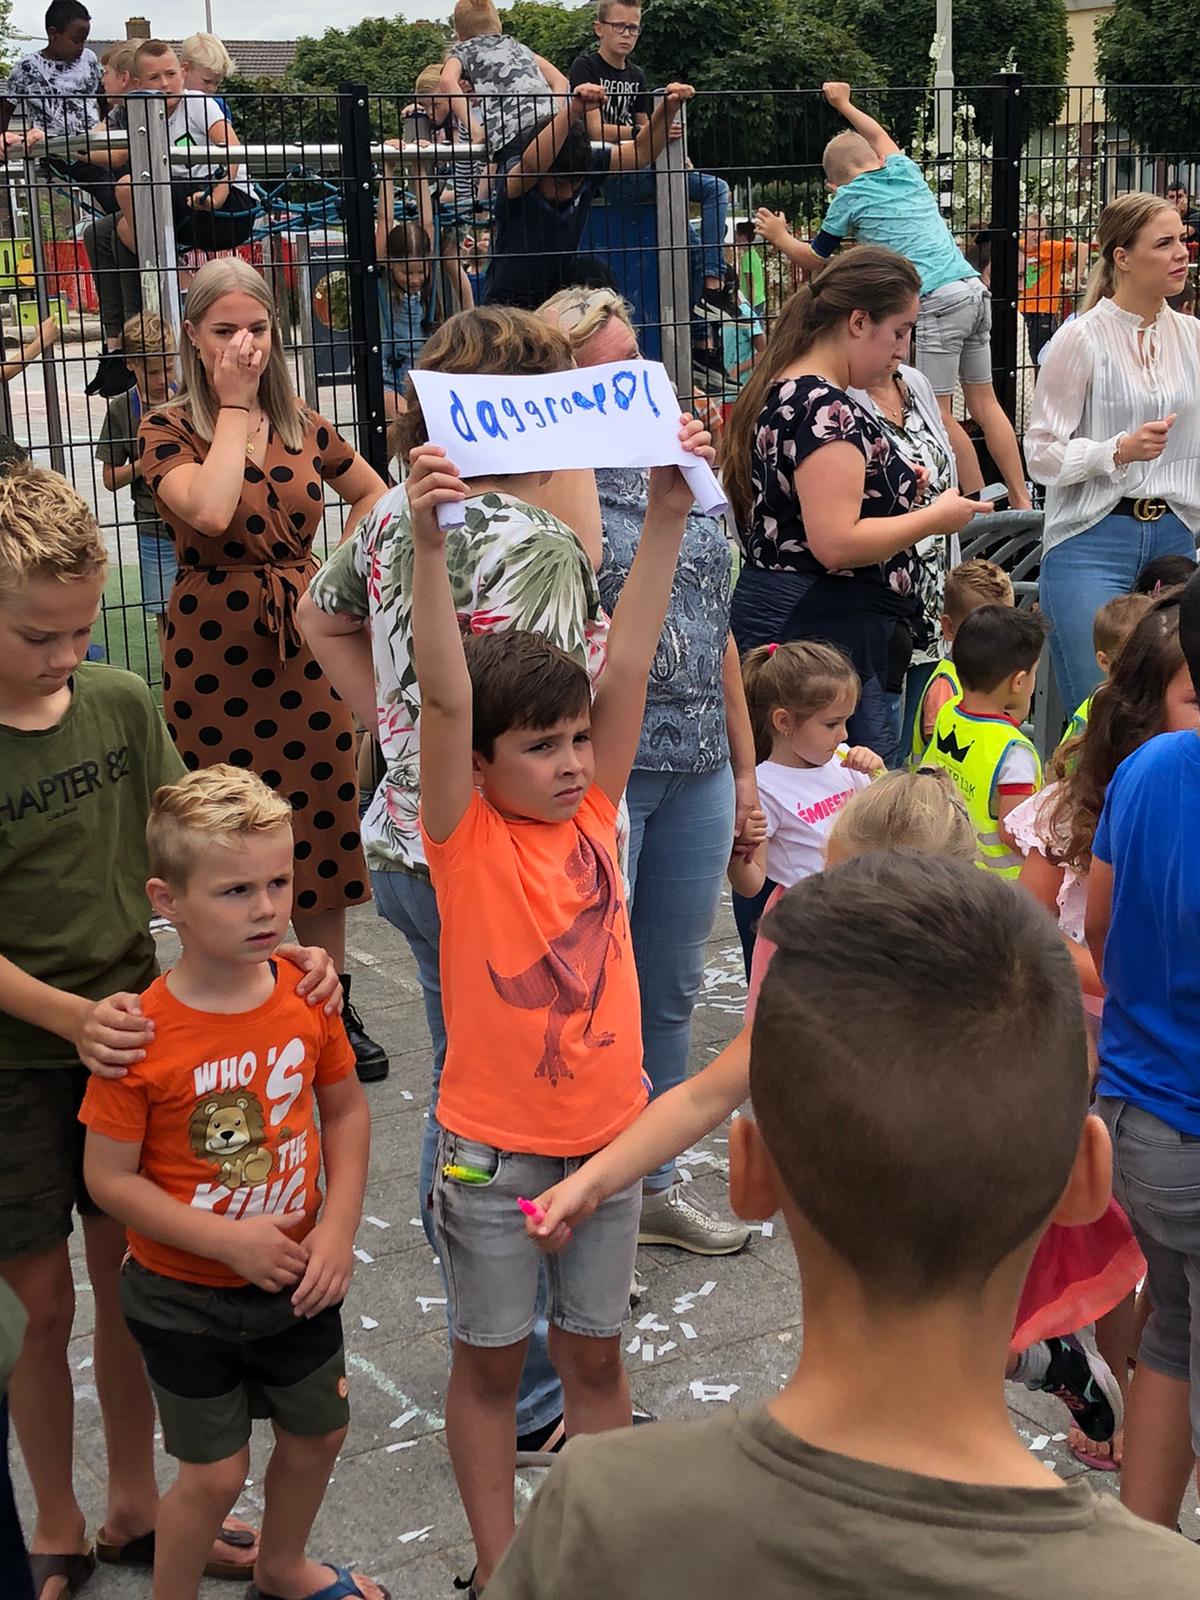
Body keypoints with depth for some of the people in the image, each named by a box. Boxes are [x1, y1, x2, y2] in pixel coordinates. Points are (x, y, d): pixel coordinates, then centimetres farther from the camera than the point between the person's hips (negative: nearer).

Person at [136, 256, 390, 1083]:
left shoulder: (304, 426, 7)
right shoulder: (168, 429, -4)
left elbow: (373, 493, 22)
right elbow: (210, 512, -24)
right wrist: (232, 405, -15)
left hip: (306, 646, 4)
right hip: (217, 651, -4)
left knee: (323, 823, 9)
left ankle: (333, 1006, 22)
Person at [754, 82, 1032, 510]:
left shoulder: (850, 196, 3)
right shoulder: (905, 170, 19)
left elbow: (815, 260, 17)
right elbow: (883, 139, 44)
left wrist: (780, 238, 36)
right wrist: (844, 106, 59)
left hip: (938, 301, -7)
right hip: (975, 289, 7)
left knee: (940, 412, -2)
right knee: (984, 402, 10)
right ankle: (1020, 502, 9)